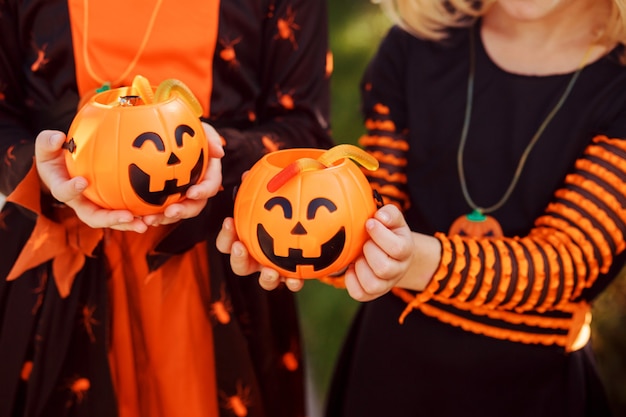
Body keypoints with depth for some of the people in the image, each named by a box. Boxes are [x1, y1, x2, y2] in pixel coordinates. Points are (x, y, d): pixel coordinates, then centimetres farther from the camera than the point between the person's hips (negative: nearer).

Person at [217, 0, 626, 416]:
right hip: (390, 354, 2)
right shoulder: (414, 45, -9)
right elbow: (375, 211, -5)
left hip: (531, 383, -2)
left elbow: (567, 259, -23)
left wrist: (420, 261, -41)